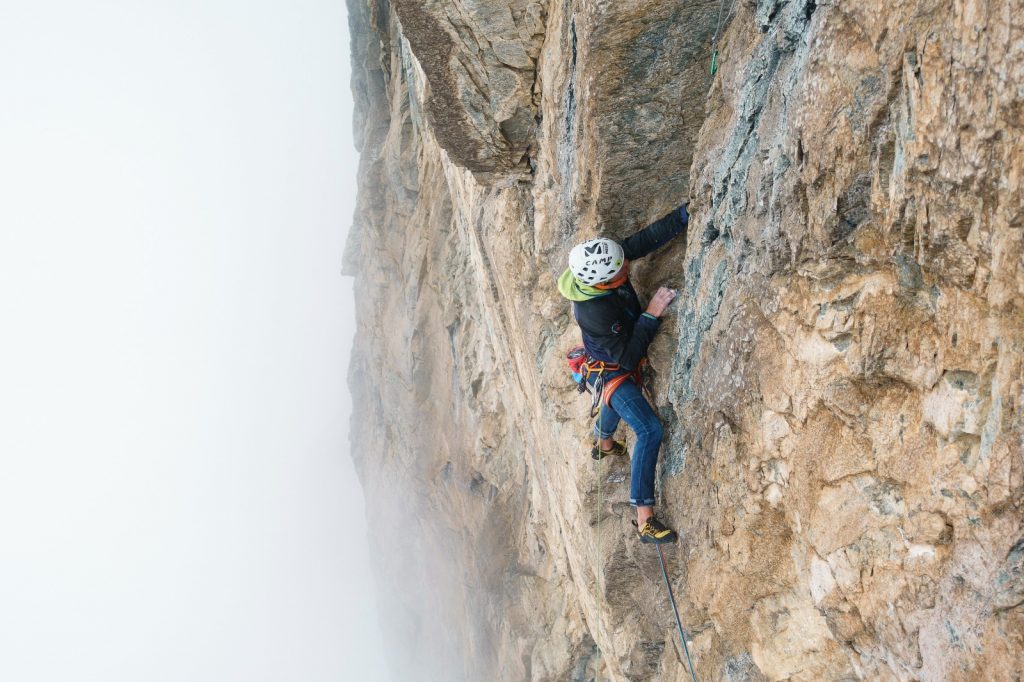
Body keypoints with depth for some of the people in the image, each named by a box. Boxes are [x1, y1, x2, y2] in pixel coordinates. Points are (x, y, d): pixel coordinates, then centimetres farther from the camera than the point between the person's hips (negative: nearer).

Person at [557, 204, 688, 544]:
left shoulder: (599, 262, -24)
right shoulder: (594, 312, -43)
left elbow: (647, 238, -21)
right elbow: (628, 357, -35)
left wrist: (687, 212, -31)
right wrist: (651, 315, -38)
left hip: (618, 364, 9)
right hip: (609, 372, -9)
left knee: (617, 402, 38)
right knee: (650, 430, -21)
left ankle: (604, 445, 72)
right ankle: (645, 519, -20)